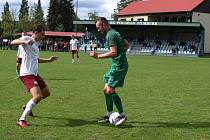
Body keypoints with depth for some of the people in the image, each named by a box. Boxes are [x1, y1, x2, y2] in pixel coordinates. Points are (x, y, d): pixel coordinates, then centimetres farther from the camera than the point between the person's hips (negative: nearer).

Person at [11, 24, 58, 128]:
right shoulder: (27, 39, -7)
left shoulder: (36, 44, 19)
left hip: (34, 74, 10)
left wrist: (48, 60, 32)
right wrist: (24, 42, -41)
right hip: (27, 74, -10)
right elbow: (13, 42, -26)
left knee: (46, 93, 20)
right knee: (37, 96, -23)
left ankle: (28, 107, 37)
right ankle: (22, 120, -17)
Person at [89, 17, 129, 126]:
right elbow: (126, 44, 29)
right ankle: (109, 115, 18)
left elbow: (113, 52, -25)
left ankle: (122, 115, -5)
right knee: (106, 90, 11)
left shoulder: (110, 35, -15)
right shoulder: (114, 33, 17)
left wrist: (98, 56, -20)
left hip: (118, 65, -11)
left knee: (110, 90, -14)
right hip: (116, 65, 11)